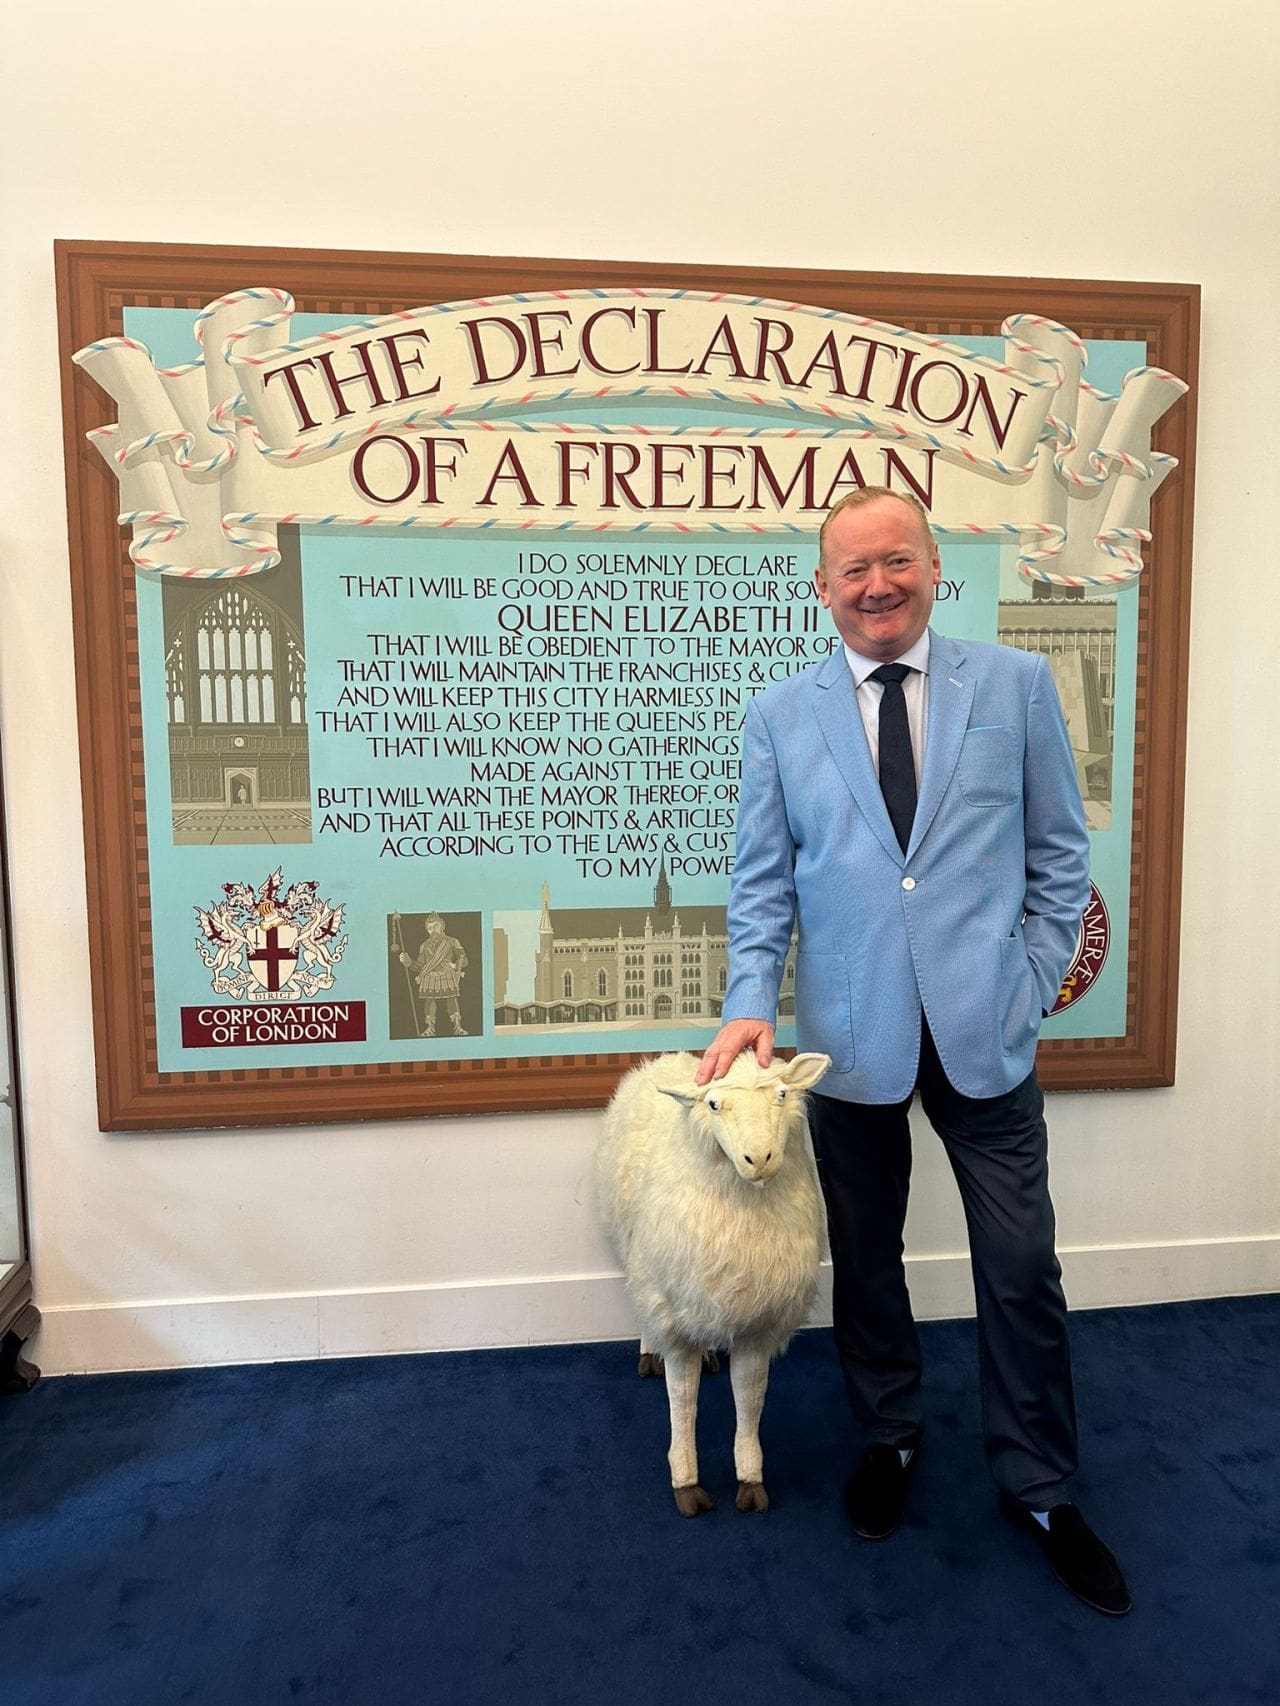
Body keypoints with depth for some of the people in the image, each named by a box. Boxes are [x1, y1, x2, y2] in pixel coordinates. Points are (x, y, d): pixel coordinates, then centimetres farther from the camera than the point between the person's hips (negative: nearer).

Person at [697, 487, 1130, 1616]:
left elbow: (1059, 850, 4)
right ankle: (889, 1438, 42)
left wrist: (1035, 983, -2)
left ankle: (1039, 1489, 32)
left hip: (985, 1030, 0)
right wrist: (752, 1002, -9)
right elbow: (763, 882, 3)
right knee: (866, 1262, 17)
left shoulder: (1016, 684, 0)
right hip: (852, 1036, 1)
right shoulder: (781, 716, 2)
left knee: (1023, 1270, 8)